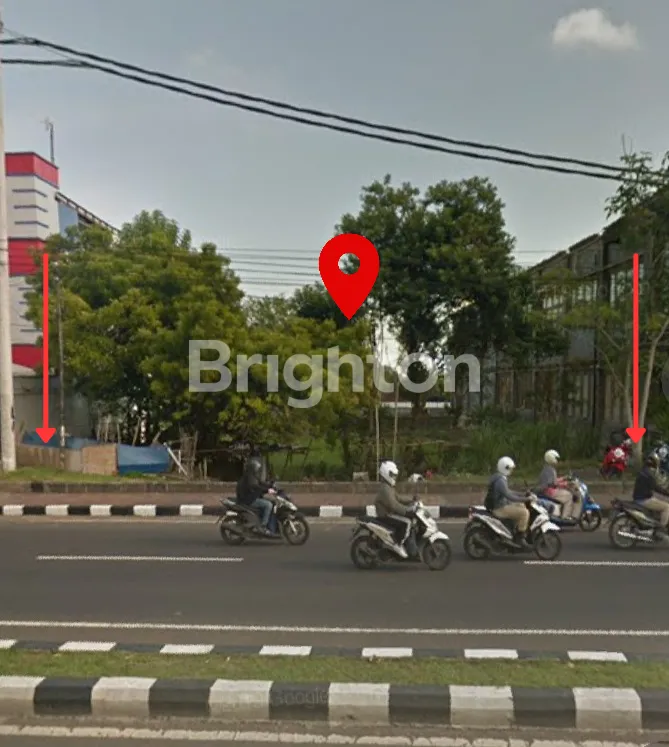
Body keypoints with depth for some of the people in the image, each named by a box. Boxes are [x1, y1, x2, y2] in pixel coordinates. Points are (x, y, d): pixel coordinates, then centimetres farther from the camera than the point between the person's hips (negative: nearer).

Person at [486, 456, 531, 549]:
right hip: (500, 509, -11)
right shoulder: (500, 480, -21)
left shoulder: (500, 478, 13)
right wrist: (525, 499, -25)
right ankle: (520, 537, -10)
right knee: (524, 512, -18)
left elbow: (507, 491, 22)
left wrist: (523, 495, 15)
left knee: (522, 506, 21)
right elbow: (508, 496, -28)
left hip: (501, 504, 11)